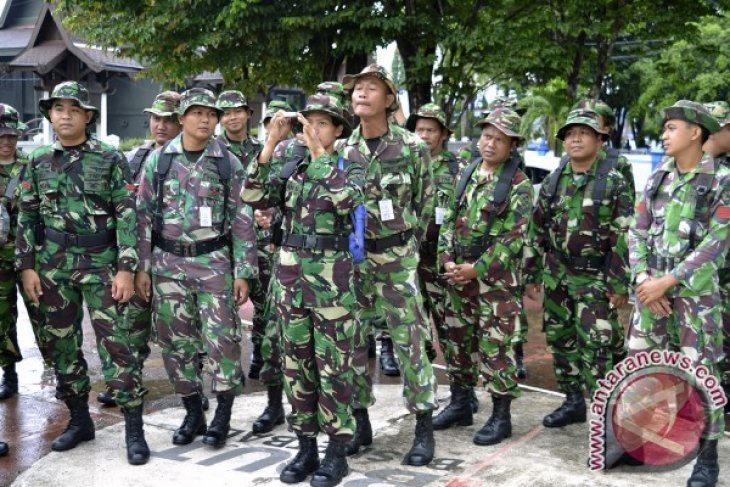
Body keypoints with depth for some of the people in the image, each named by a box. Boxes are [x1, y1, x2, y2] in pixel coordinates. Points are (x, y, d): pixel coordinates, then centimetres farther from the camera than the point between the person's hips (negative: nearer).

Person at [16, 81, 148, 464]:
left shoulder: (110, 159, -2)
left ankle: (134, 428, 1)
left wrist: (126, 269, -11)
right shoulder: (37, 161, 7)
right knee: (61, 345, 9)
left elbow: (127, 215, -5)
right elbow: (27, 217, 9)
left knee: (114, 343, -6)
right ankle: (79, 420, 24)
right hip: (52, 266, 4)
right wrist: (26, 266, 2)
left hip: (100, 263, -4)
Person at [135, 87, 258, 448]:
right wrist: (141, 267, 0)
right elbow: (144, 215, 5)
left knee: (221, 339, -2)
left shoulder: (228, 163, 0)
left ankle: (223, 415, 13)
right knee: (175, 341, 8)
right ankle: (193, 413, 23)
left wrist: (243, 272, -4)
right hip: (168, 263, 2)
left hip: (214, 262, -2)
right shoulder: (159, 159, 3)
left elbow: (243, 220, 0)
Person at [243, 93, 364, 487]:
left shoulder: (350, 165, -2)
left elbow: (347, 198, -24)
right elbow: (253, 197, -5)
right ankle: (305, 447, 21)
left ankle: (336, 451, 13)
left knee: (333, 366, 2)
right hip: (290, 273, 5)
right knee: (297, 364, 10)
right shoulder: (290, 166, 10)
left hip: (332, 276, -4)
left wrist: (320, 154, -22)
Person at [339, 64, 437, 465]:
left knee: (409, 342, -1)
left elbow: (425, 201, 4)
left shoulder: (412, 147, -6)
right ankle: (359, 422, 22)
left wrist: (408, 244, 6)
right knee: (352, 340, 9)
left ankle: (424, 427, 10)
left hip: (396, 259, -4)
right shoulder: (341, 149, 3)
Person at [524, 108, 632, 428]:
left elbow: (623, 237, -9)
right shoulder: (553, 182, 8)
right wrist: (531, 274, 10)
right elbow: (536, 230, 12)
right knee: (560, 340, 12)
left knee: (595, 347, -6)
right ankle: (573, 401, 26)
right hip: (556, 275, 5)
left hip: (595, 278, -5)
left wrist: (620, 284, -13)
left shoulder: (615, 183, -6)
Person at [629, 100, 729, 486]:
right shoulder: (657, 177, 9)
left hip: (695, 292, -5)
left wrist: (667, 281, -17)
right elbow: (638, 231, 7)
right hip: (651, 289, 5)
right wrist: (643, 278, -8)